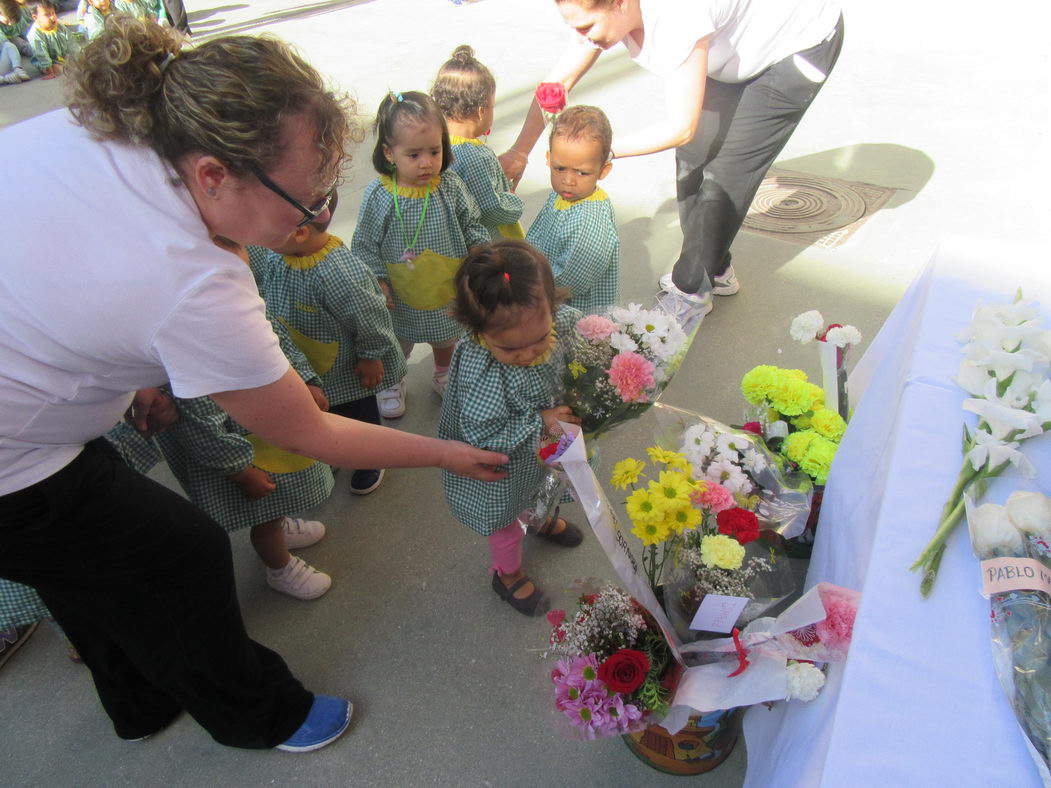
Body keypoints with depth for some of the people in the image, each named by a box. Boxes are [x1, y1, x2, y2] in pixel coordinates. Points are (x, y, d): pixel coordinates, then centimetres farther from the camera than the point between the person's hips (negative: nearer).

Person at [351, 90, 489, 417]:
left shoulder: (451, 187, -14)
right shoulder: (378, 195, -20)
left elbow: (472, 224, 1)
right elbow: (364, 244, -10)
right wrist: (377, 280, -15)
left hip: (447, 289, 2)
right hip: (400, 297, -2)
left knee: (446, 338, 27)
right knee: (397, 344, 22)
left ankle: (443, 374, 56)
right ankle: (392, 382, 51)